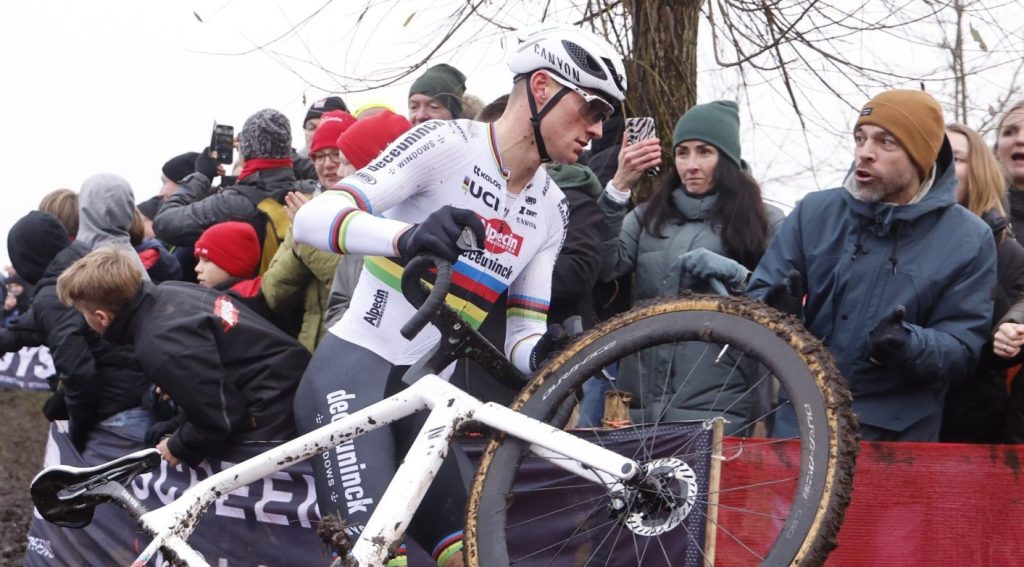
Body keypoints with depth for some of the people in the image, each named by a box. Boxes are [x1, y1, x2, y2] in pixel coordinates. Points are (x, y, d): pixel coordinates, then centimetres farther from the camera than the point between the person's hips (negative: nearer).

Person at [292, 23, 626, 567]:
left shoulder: (552, 209, 10)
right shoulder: (444, 142, -10)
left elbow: (523, 328, 9)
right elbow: (312, 218, -20)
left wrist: (543, 355, -17)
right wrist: (408, 235, -40)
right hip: (355, 368, -7)